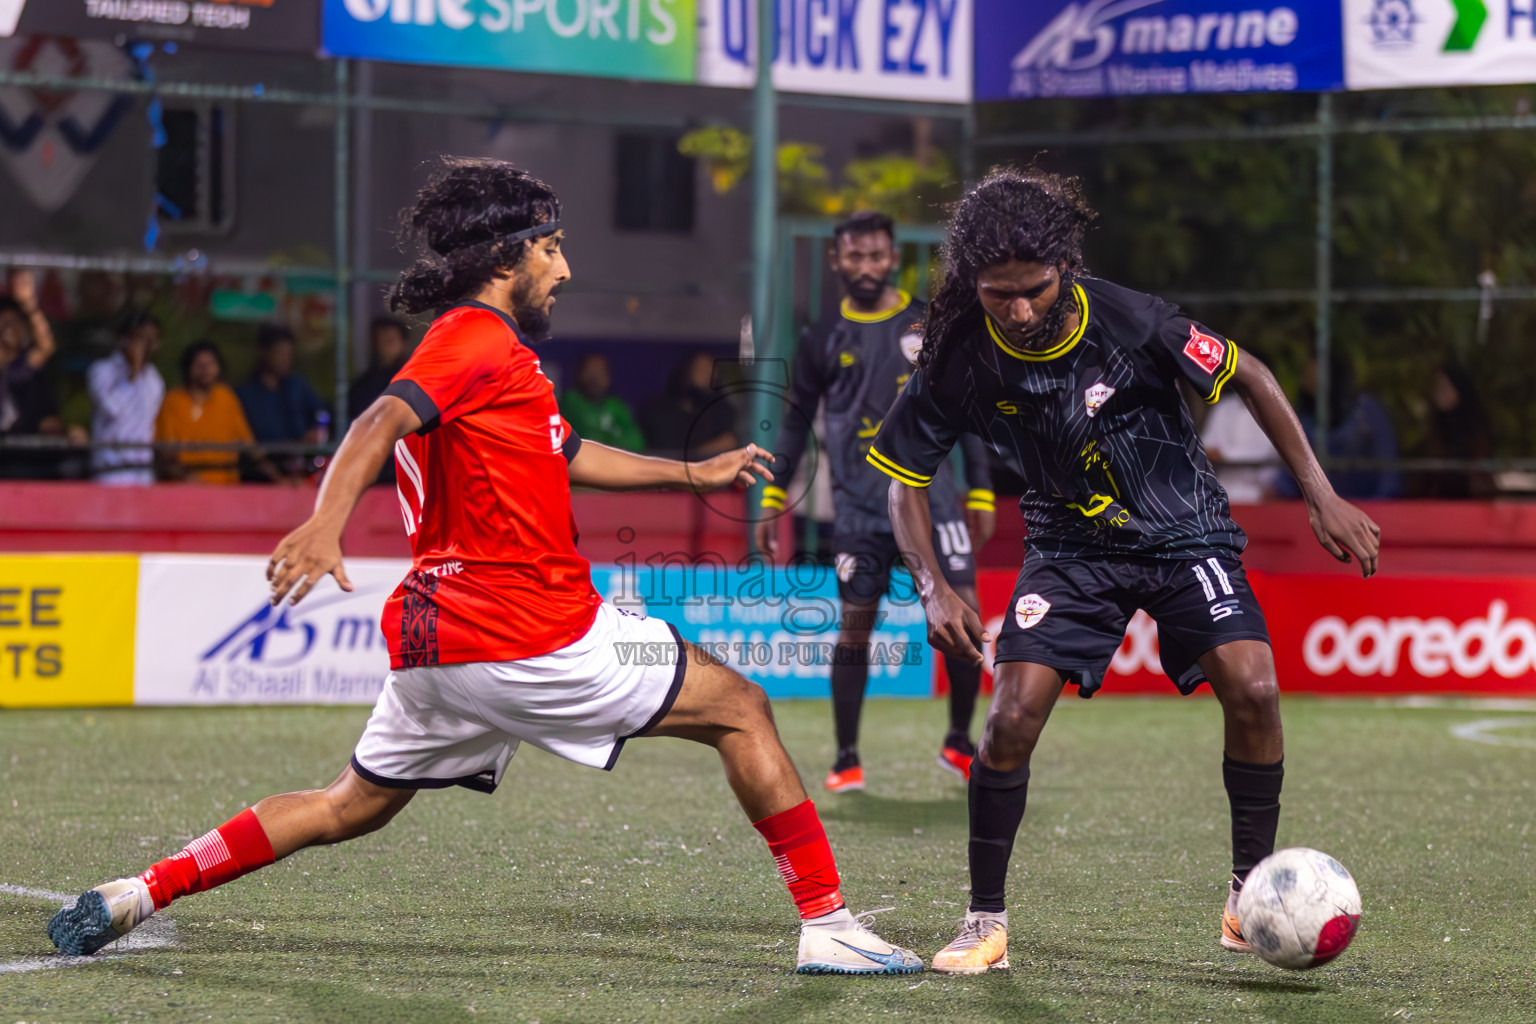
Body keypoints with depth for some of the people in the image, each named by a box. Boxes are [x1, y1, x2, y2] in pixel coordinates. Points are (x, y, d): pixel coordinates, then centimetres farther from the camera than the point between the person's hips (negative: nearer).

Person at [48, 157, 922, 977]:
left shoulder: (484, 345, 22)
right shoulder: (479, 340, -10)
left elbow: (561, 455, 36)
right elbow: (384, 423, -26)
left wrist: (693, 474, 40)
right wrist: (326, 523, -42)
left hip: (441, 637, 10)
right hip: (536, 633, -10)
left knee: (352, 807, 18)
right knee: (741, 709, 0)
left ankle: (134, 897, 13)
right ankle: (828, 924, -2)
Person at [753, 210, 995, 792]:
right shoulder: (823, 340, 7)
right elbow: (796, 420, 14)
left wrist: (981, 492, 8)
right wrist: (773, 500, 10)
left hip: (930, 494, 0)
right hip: (860, 508, 0)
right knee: (855, 627, -2)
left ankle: (959, 744, 11)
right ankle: (846, 759, 10)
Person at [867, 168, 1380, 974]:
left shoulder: (1128, 320, -23)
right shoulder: (960, 359, -17)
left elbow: (1248, 377, -9)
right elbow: (905, 476, -3)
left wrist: (1321, 496, -10)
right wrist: (933, 590, -16)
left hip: (1184, 532, -1)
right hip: (1072, 547, 1)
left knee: (1252, 689, -20)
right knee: (1013, 712, -16)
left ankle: (1249, 895, 0)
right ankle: (985, 921, 1)